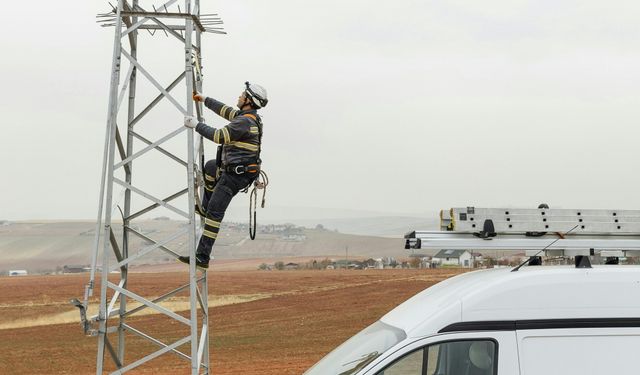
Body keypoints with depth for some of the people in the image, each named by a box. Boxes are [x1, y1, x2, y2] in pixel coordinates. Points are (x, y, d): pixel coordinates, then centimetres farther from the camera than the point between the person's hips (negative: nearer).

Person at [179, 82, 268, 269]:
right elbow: (226, 111, 27)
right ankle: (205, 208, 43)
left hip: (236, 175, -11)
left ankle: (202, 257, -19)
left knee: (215, 212, -15)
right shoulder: (250, 117, 11)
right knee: (210, 166, 37)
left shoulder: (245, 122, -22)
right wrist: (205, 100, 33)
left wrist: (196, 125, -15)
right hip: (231, 168, 11)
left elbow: (219, 136, -25)